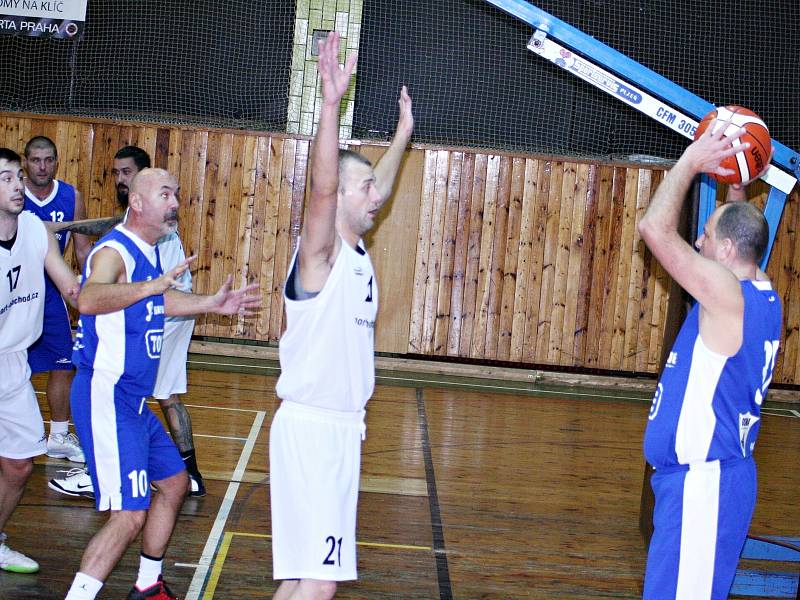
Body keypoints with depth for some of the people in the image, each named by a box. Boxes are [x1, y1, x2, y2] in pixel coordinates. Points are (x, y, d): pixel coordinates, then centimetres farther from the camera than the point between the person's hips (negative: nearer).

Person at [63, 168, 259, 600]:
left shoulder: (148, 253, 11)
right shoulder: (115, 251, -18)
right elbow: (88, 300, -41)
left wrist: (212, 304, 27)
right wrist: (151, 285, -54)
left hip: (132, 400, 10)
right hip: (106, 398, -10)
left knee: (174, 483, 22)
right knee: (130, 515, -16)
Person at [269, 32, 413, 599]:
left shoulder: (358, 253, 9)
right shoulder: (319, 254, -13)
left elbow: (380, 190, 28)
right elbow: (322, 187, -31)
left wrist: (403, 133, 34)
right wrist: (331, 103, -39)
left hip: (344, 425, 9)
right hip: (310, 426, -9)